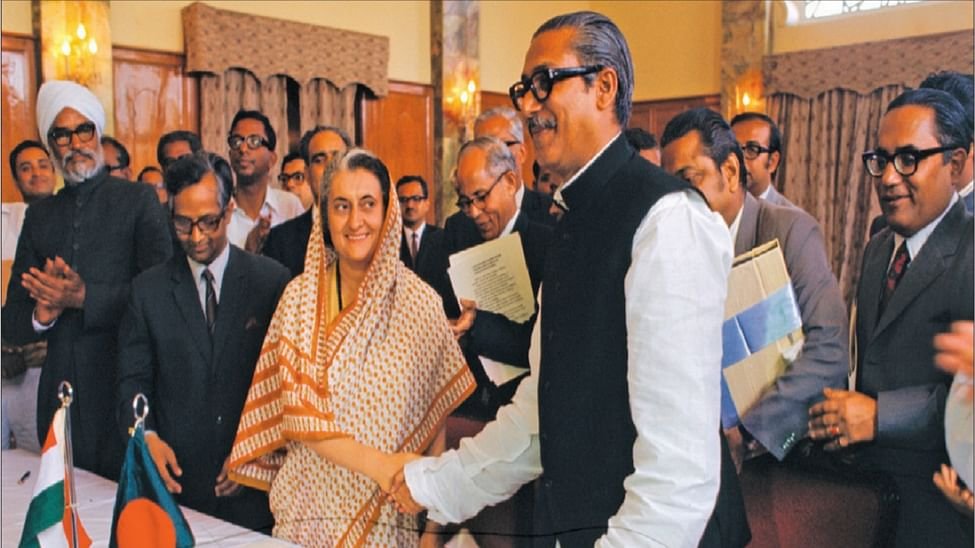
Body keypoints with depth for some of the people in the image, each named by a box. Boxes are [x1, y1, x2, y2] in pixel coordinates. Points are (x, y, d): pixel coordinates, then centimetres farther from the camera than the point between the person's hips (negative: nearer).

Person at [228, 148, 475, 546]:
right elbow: (296, 414, -8)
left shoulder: (420, 301, -6)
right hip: (311, 507, 1)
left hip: (392, 513, 0)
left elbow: (434, 421, -2)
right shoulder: (299, 297, -4)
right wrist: (378, 464, -20)